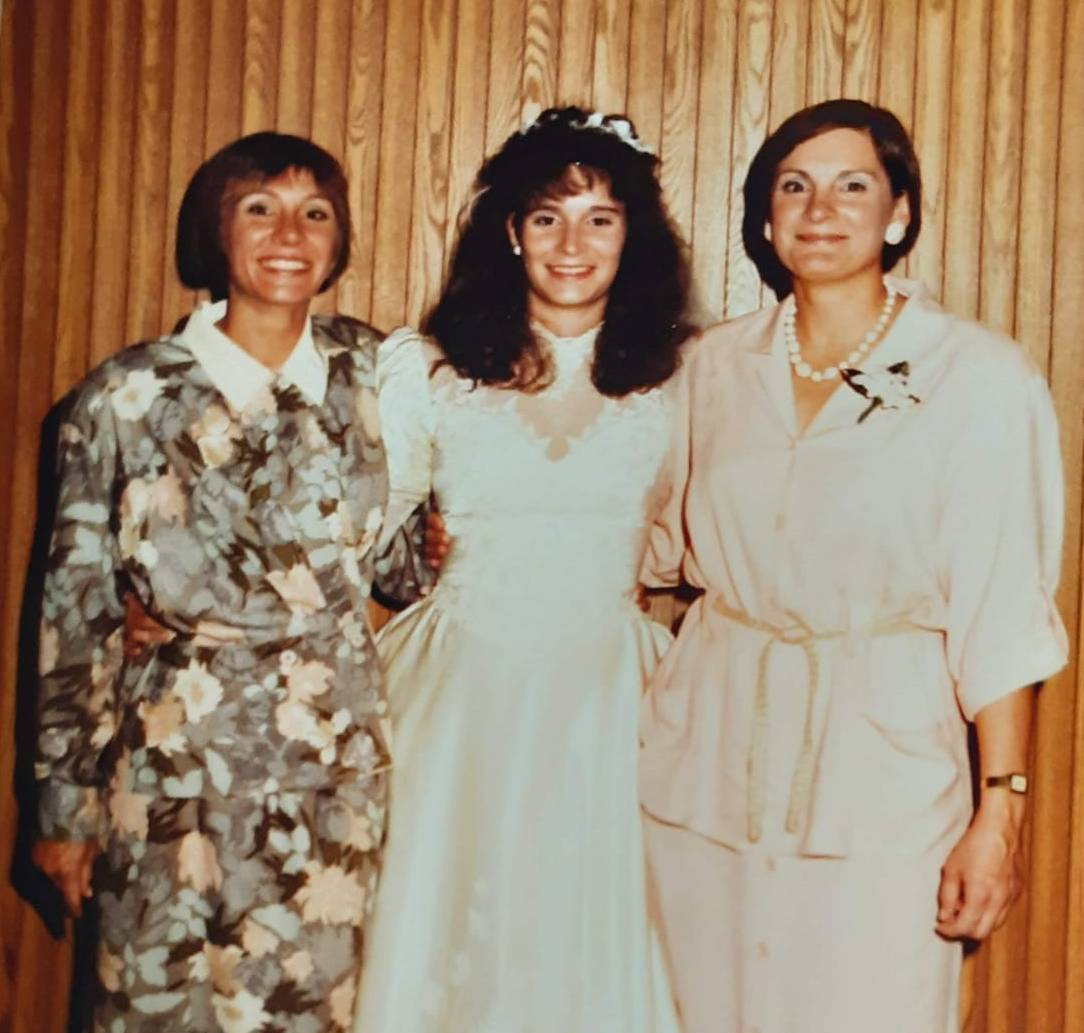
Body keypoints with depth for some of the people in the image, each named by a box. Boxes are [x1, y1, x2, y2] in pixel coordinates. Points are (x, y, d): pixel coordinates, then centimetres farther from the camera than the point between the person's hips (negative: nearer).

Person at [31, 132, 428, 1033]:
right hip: (177, 759, -2)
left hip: (336, 754, 2)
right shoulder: (126, 396, -5)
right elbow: (73, 611, 0)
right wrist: (64, 807, 2)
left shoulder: (370, 371, 2)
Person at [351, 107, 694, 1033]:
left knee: (592, 947, 8)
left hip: (606, 701, 1)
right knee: (447, 945, 10)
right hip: (464, 690, 0)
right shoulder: (425, 369, 1)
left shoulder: (673, 380, 4)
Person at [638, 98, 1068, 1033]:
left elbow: (1002, 614, -8)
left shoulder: (981, 377, -8)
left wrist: (1002, 809, -12)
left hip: (879, 759, -4)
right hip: (710, 747, 4)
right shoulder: (718, 365, 6)